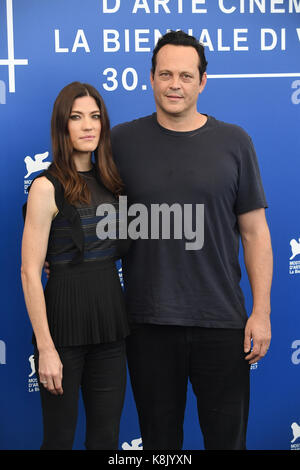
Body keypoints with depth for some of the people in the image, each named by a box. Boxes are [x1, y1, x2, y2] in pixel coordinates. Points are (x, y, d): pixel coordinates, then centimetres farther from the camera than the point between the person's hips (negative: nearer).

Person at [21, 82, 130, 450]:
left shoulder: (110, 183, 9)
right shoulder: (48, 187, -10)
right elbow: (30, 273, -13)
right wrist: (45, 347, -17)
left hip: (110, 321, 6)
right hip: (66, 322, -6)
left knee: (106, 437, 13)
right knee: (60, 437, 6)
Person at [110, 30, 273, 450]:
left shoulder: (233, 142, 2)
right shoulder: (122, 141, 2)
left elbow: (254, 231, 2)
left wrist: (261, 313, -2)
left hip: (222, 321, 0)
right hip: (148, 322, 0)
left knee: (227, 436, 10)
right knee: (159, 437, 12)